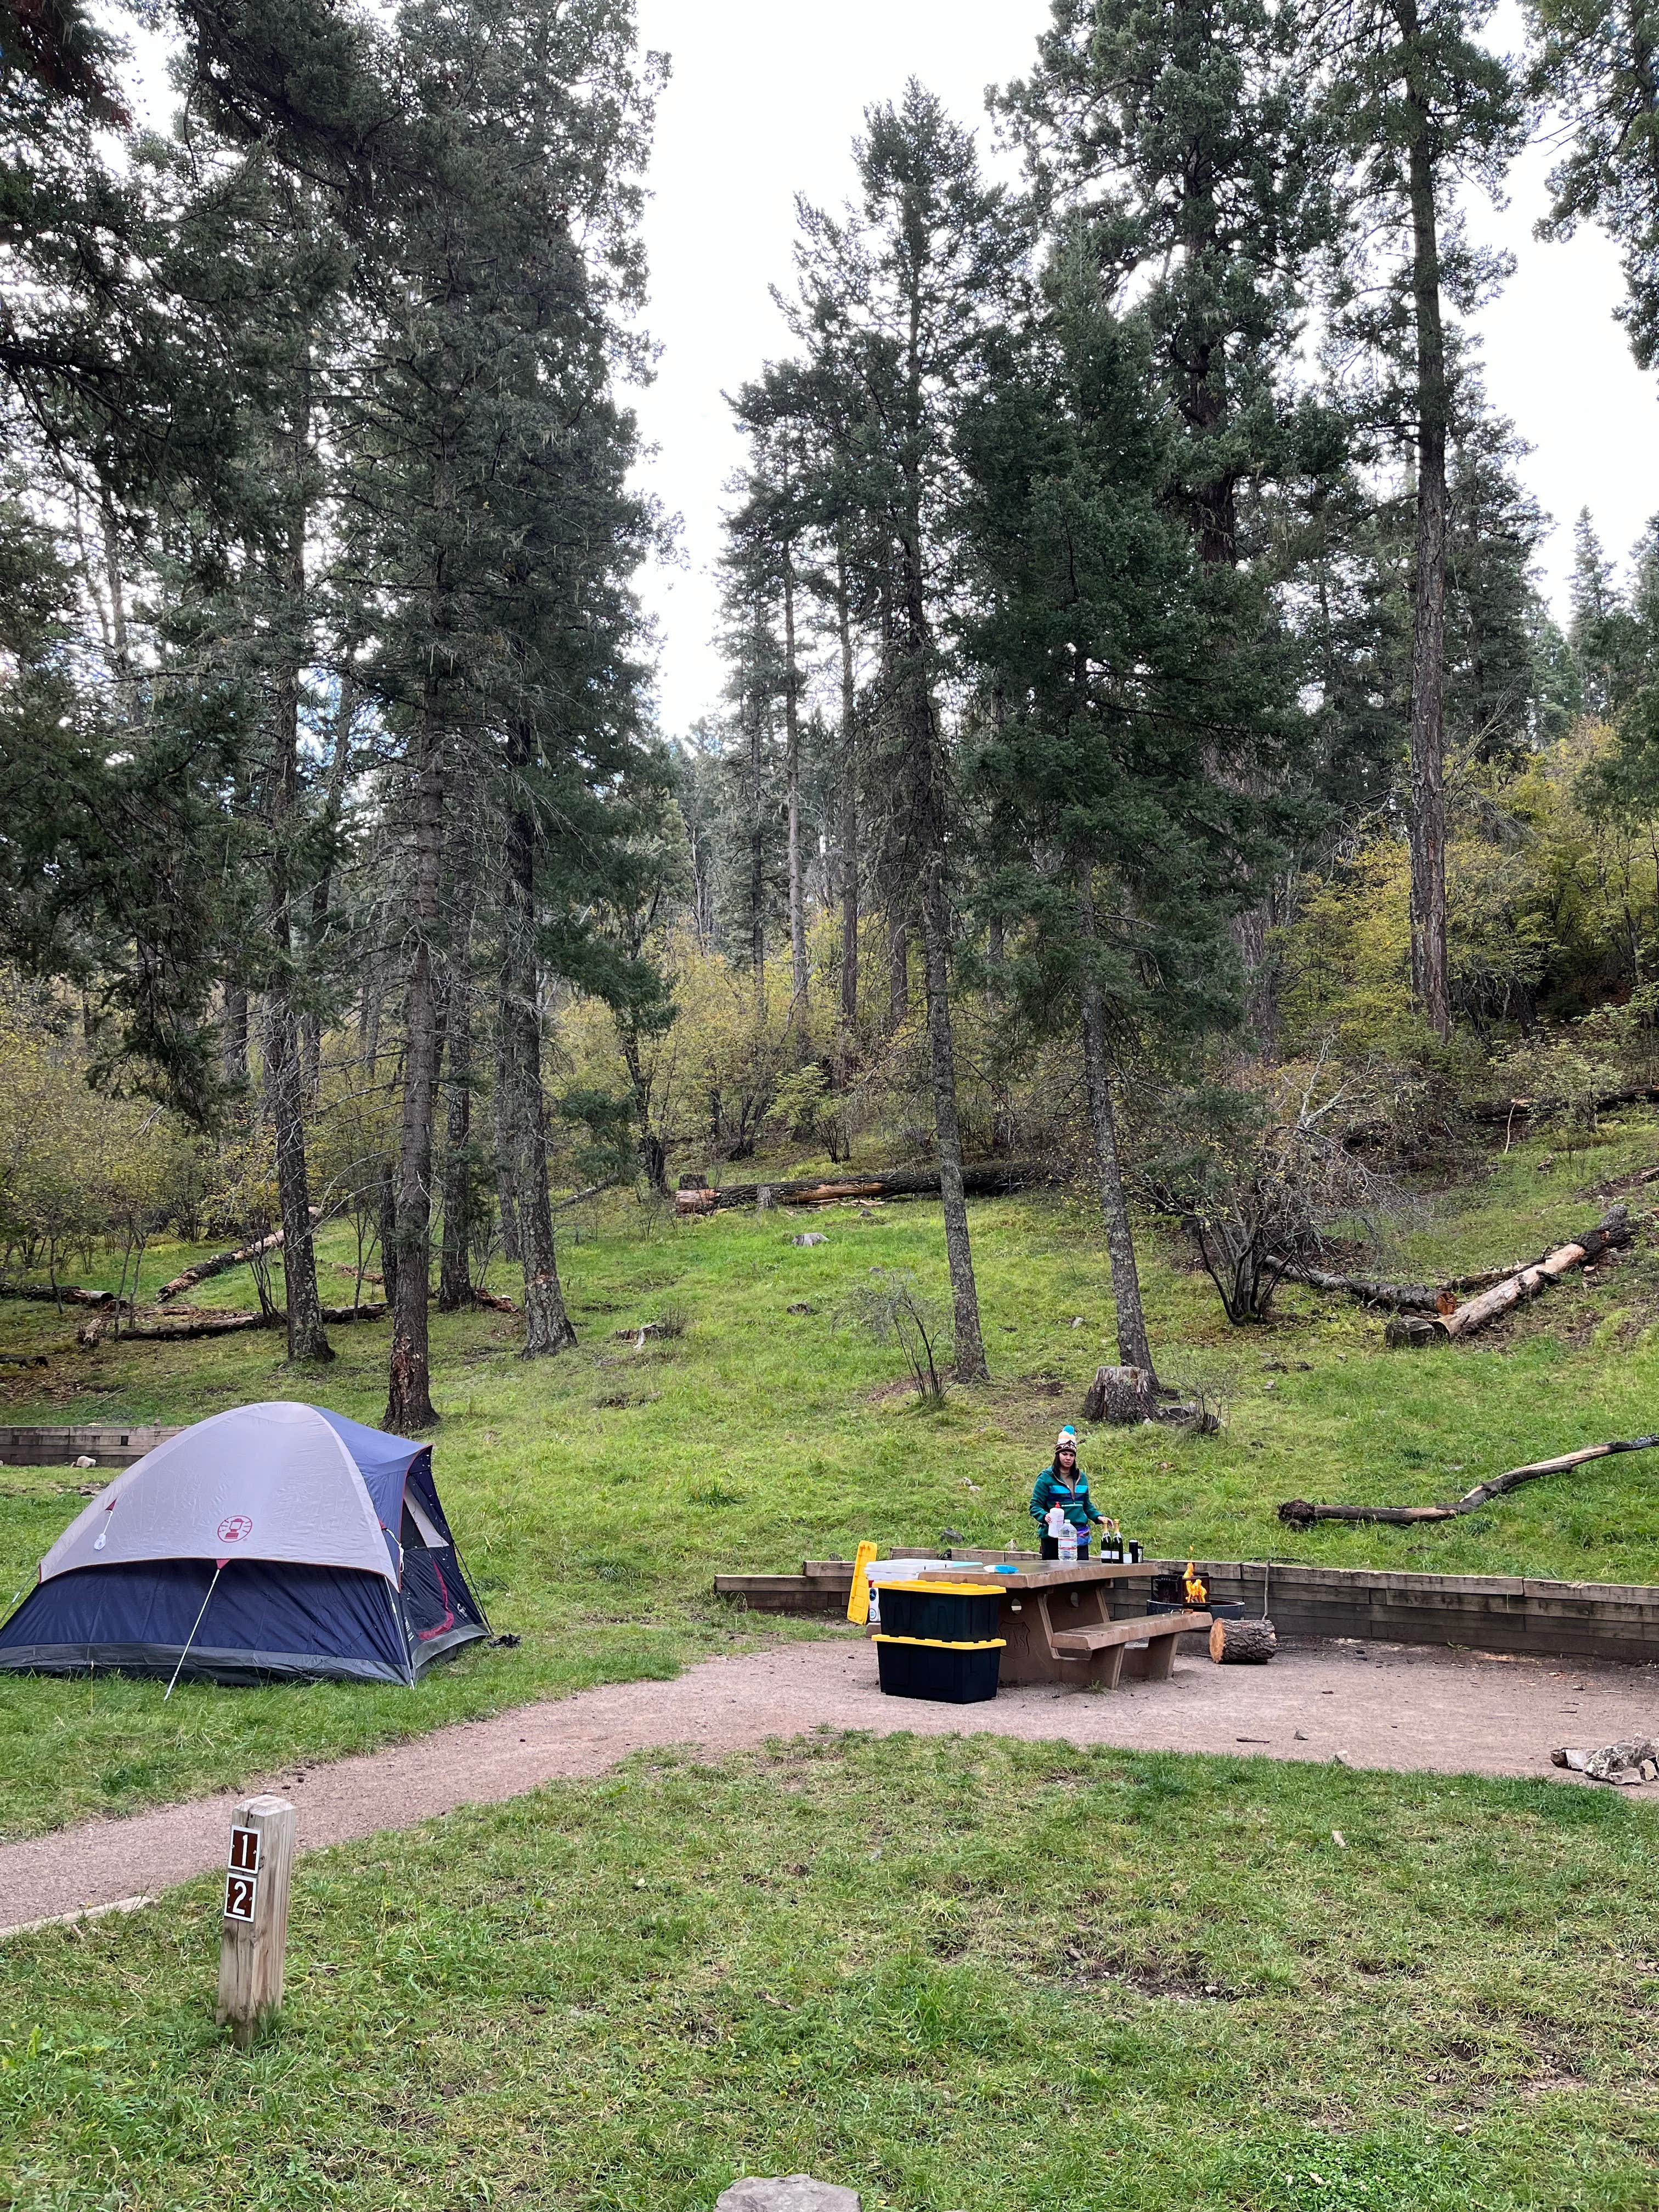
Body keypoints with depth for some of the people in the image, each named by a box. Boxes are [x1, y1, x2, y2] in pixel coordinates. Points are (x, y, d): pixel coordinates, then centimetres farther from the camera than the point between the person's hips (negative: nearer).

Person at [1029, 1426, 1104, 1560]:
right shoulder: (1046, 1477, -3)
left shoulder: (1081, 1477, 13)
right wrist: (1044, 1516, -25)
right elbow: (1035, 1506, -6)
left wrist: (1098, 1517, 7)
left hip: (1080, 1537, 4)